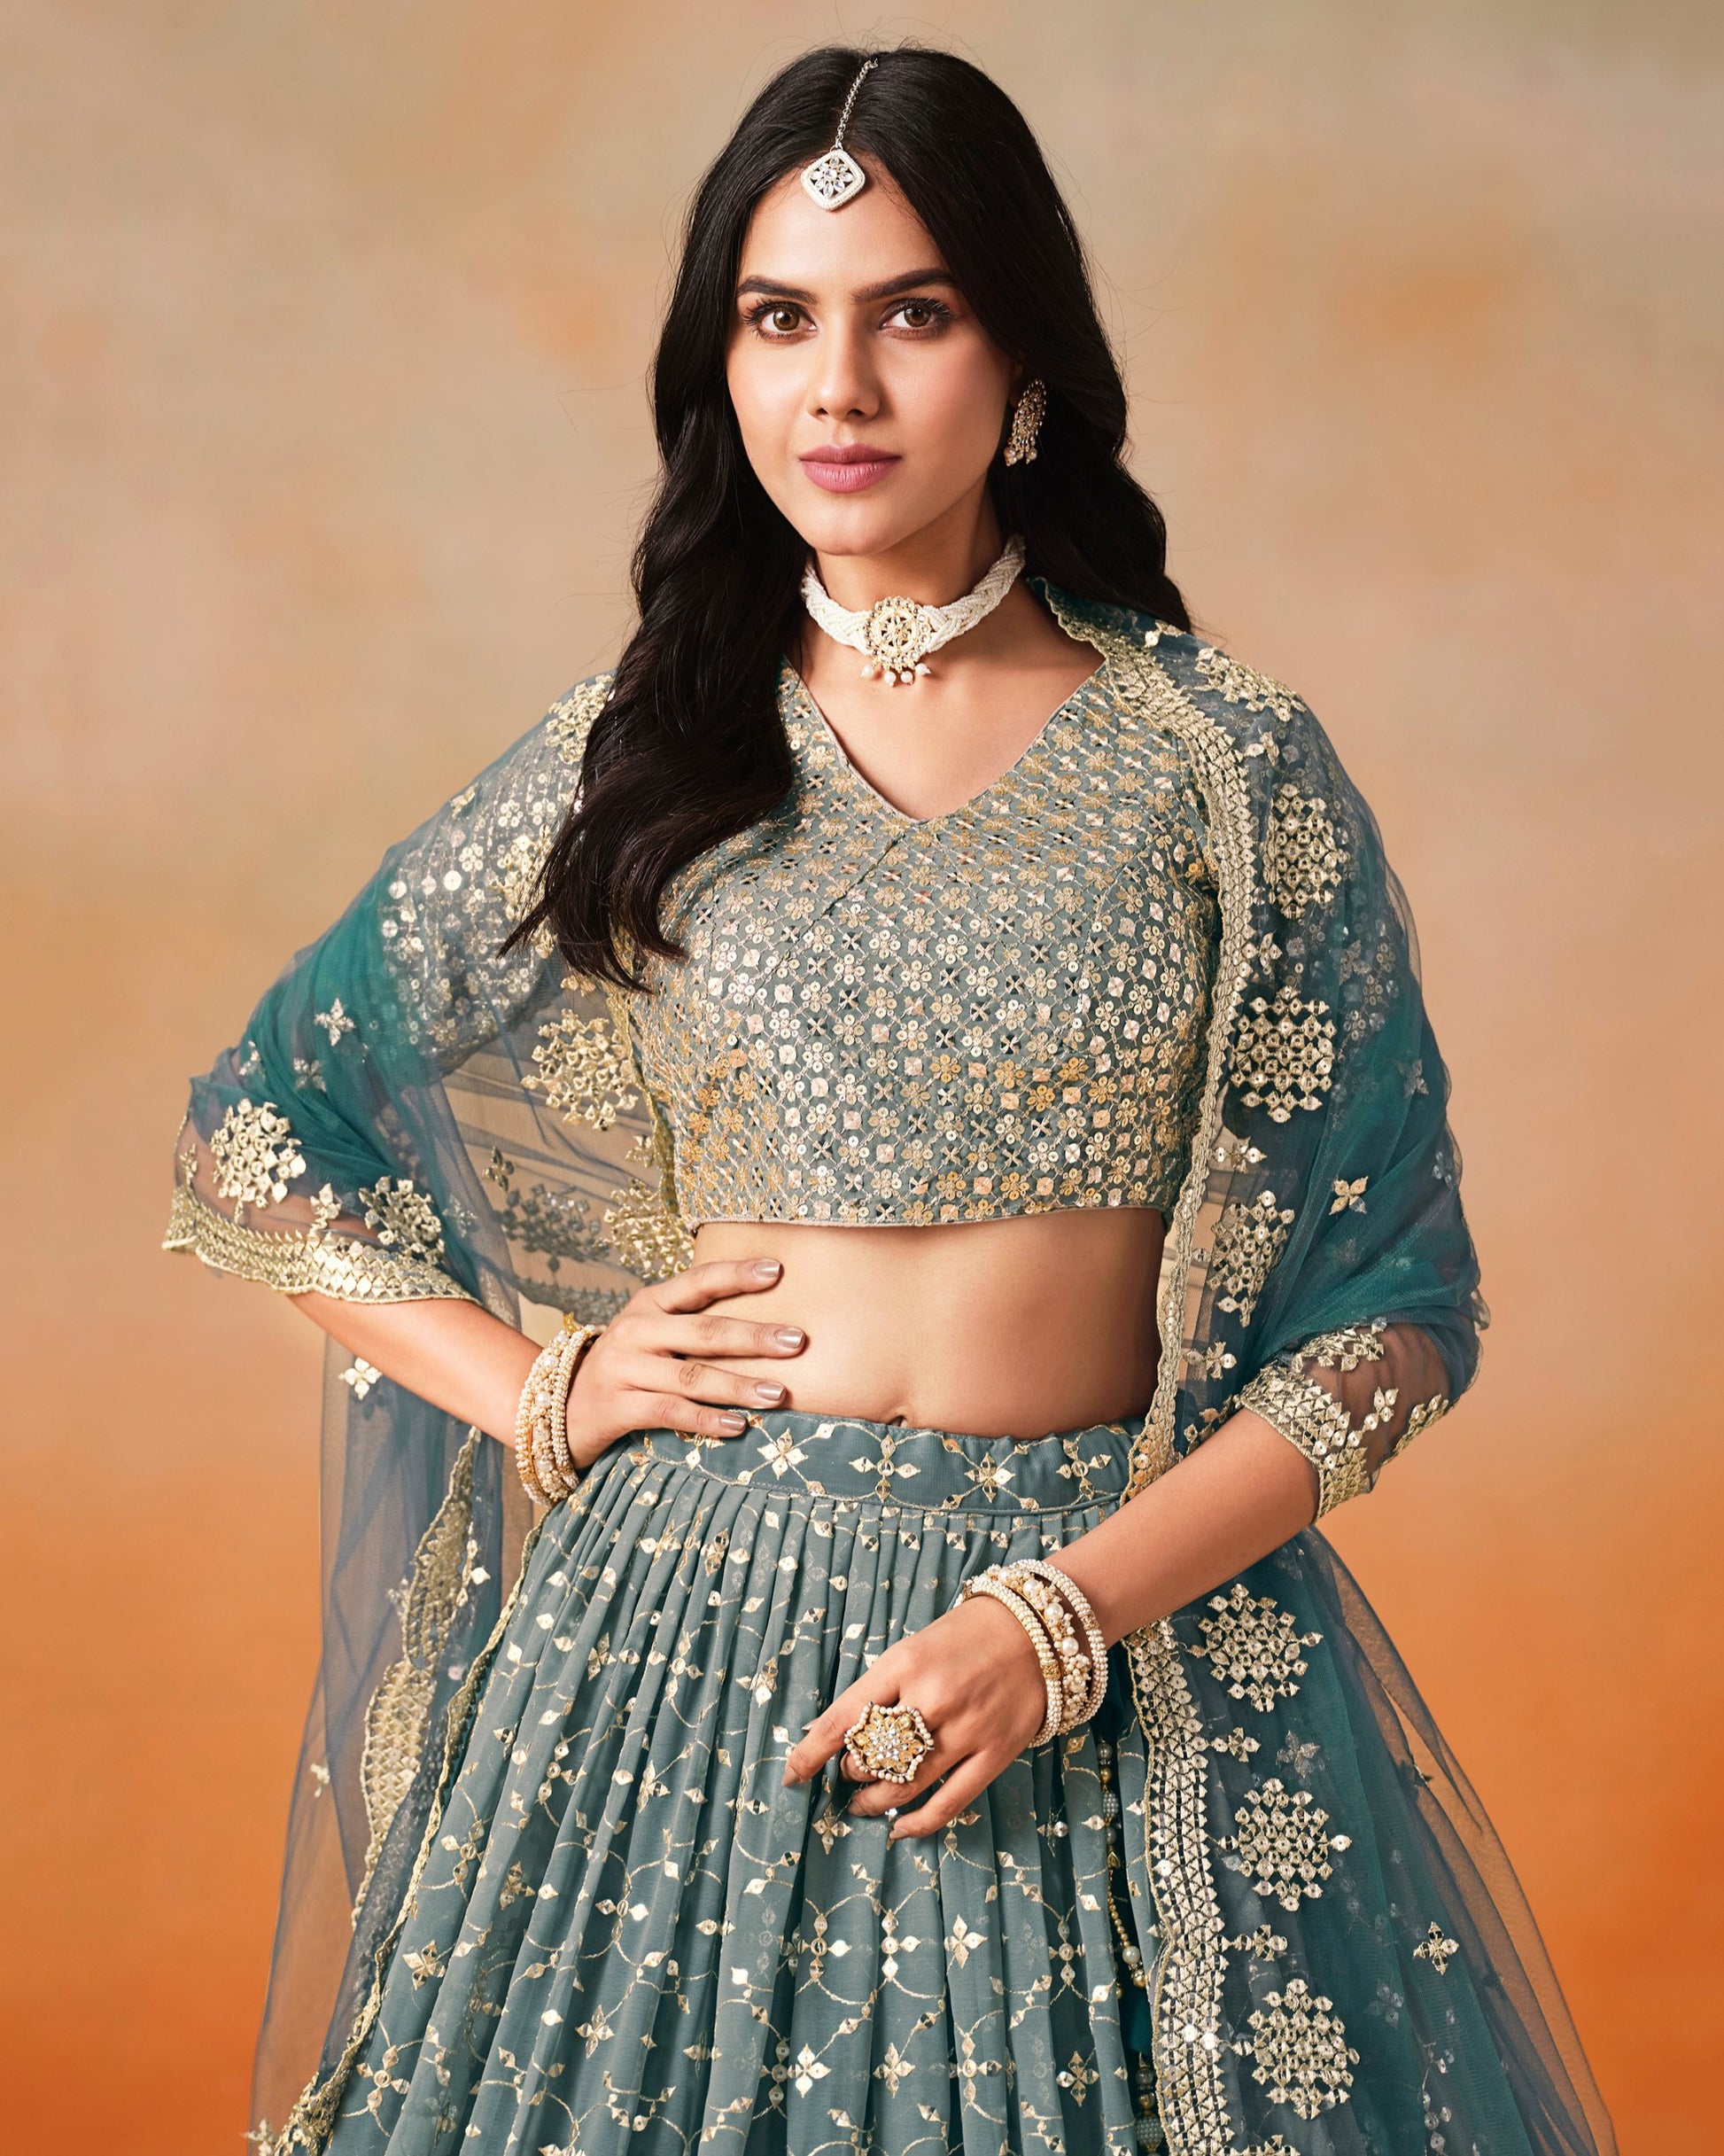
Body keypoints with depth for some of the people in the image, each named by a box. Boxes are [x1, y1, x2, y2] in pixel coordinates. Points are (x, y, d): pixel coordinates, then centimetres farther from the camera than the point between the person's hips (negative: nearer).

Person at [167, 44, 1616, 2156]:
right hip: (688, 1640, 1)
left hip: (1133, 1631, -1)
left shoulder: (1222, 765, -2)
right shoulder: (630, 757, 3)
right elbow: (250, 1138, 12)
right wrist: (536, 1396, 0)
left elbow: (1392, 1306, -3)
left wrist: (1061, 1621, -14)